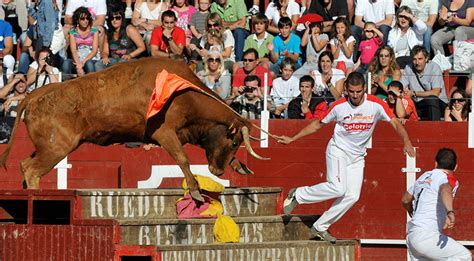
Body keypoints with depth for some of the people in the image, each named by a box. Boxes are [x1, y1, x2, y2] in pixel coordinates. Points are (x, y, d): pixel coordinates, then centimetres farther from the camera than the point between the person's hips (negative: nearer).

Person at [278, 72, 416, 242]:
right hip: (338, 150, -3)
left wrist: (406, 142, -33)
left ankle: (320, 227, 5)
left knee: (352, 196, -6)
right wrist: (292, 139, 2)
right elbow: (317, 124, 2)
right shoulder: (339, 106, -12)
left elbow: (396, 124, -15)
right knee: (337, 188, -25)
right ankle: (298, 195, -6)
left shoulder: (376, 105, -12)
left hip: (357, 156, 3)